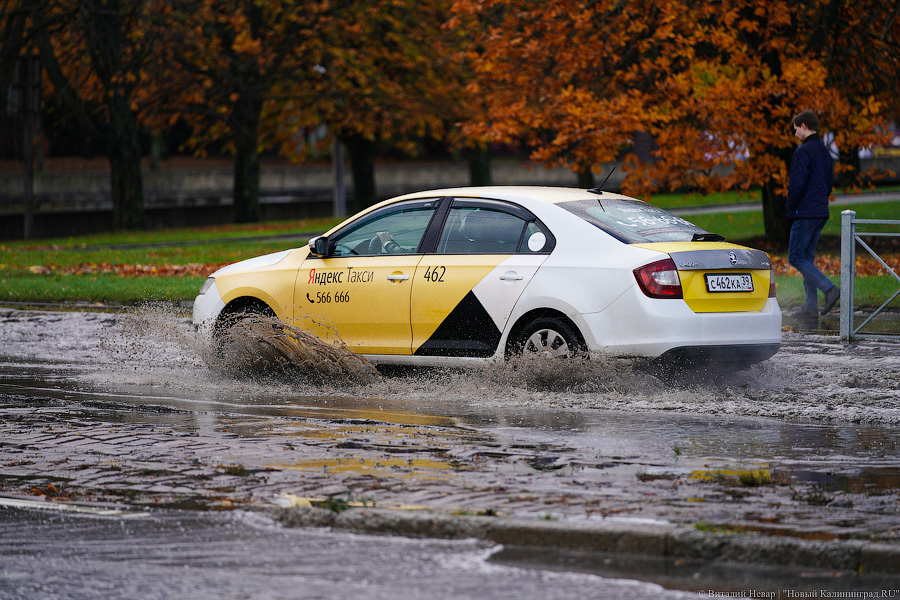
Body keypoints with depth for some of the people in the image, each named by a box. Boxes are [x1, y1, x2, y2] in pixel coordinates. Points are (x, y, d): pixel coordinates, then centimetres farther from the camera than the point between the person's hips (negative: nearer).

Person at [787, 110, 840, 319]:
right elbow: (829, 182, 21)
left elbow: (797, 184, -19)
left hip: (805, 213, -9)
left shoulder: (803, 151, -14)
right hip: (821, 212, 9)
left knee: (796, 258, -5)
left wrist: (790, 209, -7)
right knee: (806, 258, 11)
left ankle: (829, 288, -17)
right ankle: (811, 307, 7)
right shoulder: (824, 151, 15)